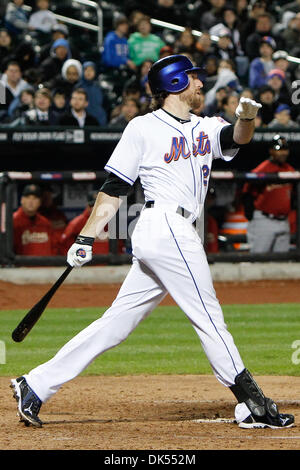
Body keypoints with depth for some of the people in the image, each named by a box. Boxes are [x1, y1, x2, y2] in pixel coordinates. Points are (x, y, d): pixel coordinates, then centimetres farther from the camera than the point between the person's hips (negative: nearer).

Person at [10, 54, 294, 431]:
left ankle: (36, 386, 6)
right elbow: (113, 188, 0)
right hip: (166, 227, -8)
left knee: (117, 323, 6)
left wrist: (246, 119, -24)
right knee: (209, 318, -5)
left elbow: (237, 138, -1)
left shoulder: (205, 128, 19)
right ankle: (253, 407, -2)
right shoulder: (143, 128, 0)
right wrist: (85, 239, -3)